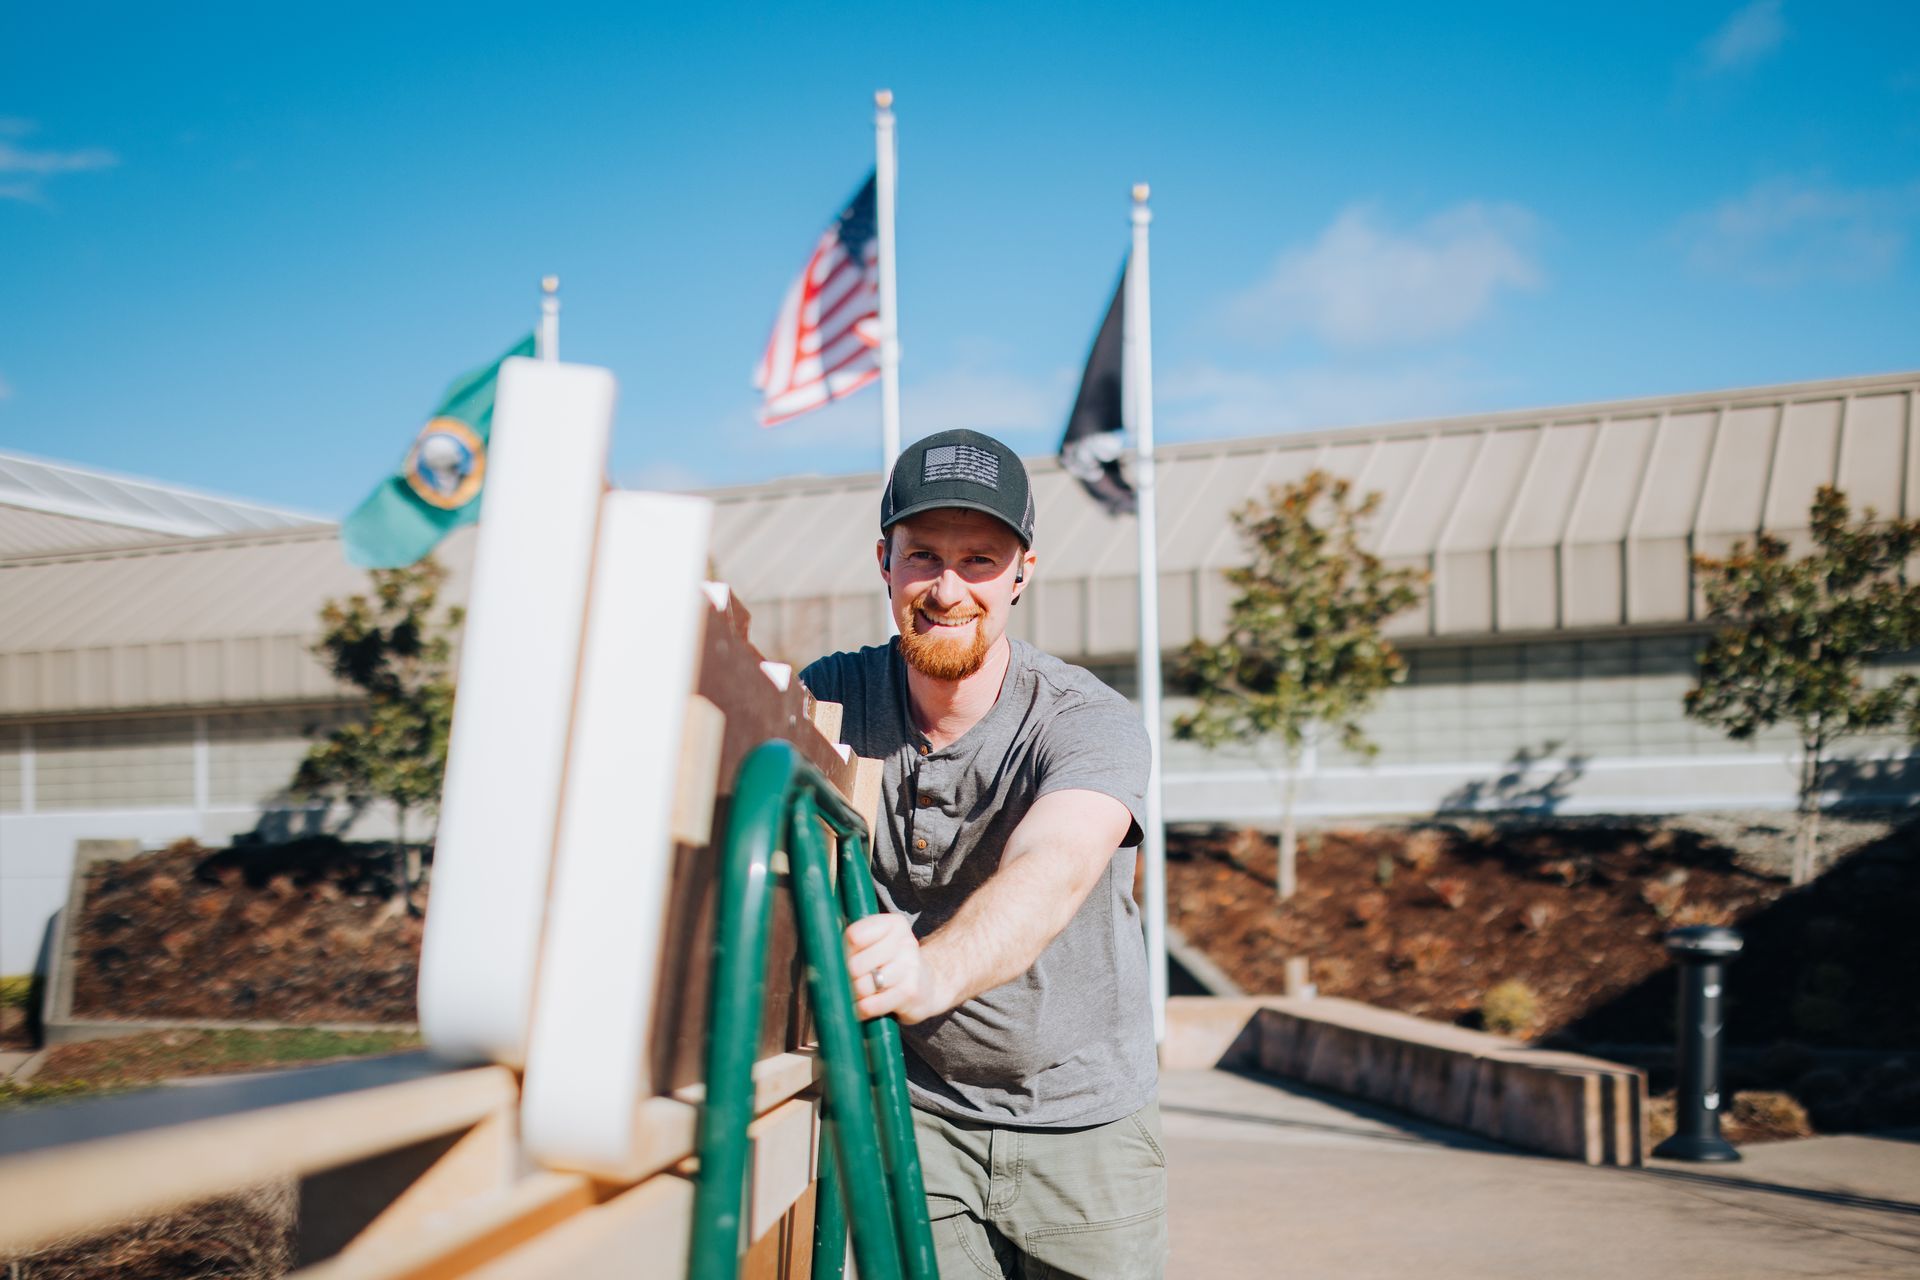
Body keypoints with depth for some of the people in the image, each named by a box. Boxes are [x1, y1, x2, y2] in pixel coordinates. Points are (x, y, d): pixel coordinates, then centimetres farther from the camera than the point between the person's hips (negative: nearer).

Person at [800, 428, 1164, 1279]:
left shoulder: (1092, 722, -19)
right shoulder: (834, 697, -5)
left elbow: (1051, 869, -38)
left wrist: (932, 972, -57)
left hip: (1082, 1117, -1)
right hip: (913, 1110, 2)